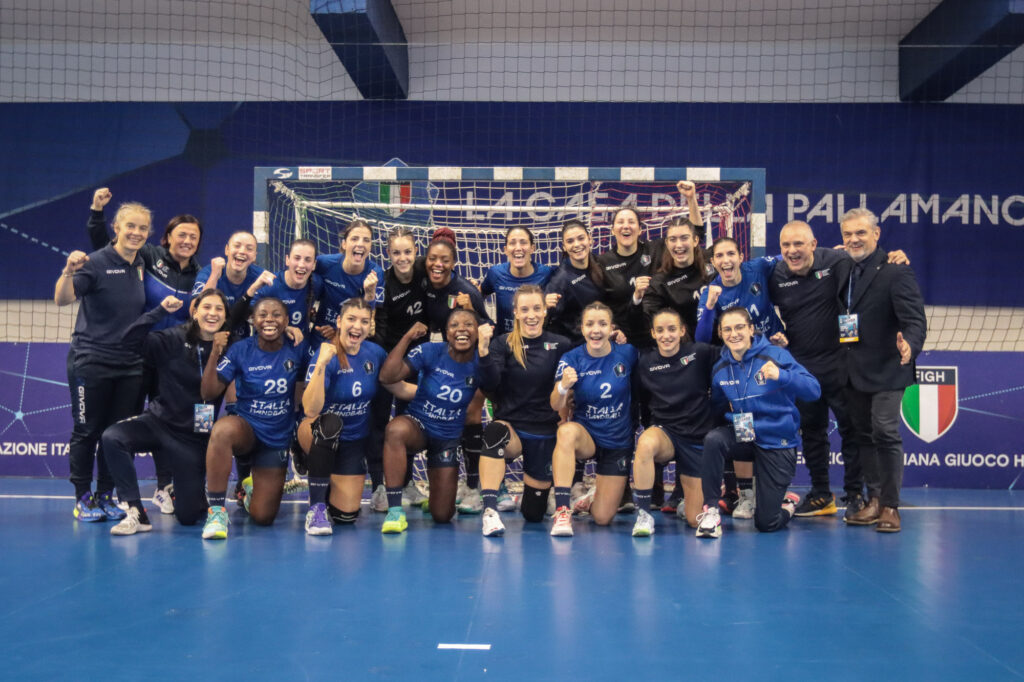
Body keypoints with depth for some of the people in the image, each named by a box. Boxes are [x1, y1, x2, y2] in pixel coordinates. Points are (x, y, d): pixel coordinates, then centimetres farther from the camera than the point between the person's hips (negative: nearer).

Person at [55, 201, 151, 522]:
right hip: (90, 362, -5)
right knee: (87, 432, 4)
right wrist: (69, 271, -39)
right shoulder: (96, 263, -10)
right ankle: (83, 498, 15)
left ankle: (105, 496, 20)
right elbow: (62, 299, -23)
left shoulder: (141, 267, 8)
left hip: (130, 366, 5)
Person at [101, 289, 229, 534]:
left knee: (188, 516, -1)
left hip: (194, 437, -1)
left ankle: (201, 495, 38)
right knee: (112, 438, -30)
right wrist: (162, 311, -20)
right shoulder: (175, 340, -5)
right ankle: (136, 513, -19)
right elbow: (132, 338, -16)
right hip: (159, 421, 1)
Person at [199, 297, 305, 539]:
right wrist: (215, 353, -24)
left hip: (278, 440, 2)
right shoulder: (241, 350, -8)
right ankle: (216, 510, -29)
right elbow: (208, 393, -13)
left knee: (263, 518, 0)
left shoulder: (296, 349, -5)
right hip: (246, 430, -2)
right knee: (223, 428, -40)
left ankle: (252, 486, 38)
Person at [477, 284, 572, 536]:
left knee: (535, 514, 10)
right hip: (510, 427, -1)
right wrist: (484, 351, -33)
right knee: (495, 431, -40)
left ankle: (530, 494, 47)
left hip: (545, 432, 2)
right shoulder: (503, 344, -4)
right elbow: (490, 383, -18)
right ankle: (490, 511, -37)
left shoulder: (560, 345, -1)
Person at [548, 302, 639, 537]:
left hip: (619, 442, 1)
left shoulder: (627, 353, -9)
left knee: (602, 518, 1)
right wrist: (563, 386, -42)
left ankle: (600, 490, 38)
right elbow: (556, 406, -22)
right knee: (567, 431, -39)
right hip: (586, 436, -1)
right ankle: (562, 511, -35)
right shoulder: (571, 359, -11)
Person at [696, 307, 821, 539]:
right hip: (742, 435, 3)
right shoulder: (720, 369, 0)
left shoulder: (776, 355, -13)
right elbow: (717, 401, 19)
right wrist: (729, 406, -3)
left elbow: (814, 390, -21)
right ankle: (711, 510, -19)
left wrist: (782, 376, -36)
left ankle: (787, 503, 35)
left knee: (766, 523, -3)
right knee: (713, 439, -34)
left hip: (777, 441, -3)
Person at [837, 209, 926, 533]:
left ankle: (890, 506, 2)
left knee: (885, 433, -9)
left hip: (885, 369, -7)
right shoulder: (842, 271, 10)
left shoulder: (896, 271, -10)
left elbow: (915, 319, -18)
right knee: (863, 434, 11)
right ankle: (874, 499, 22)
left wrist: (910, 345, -37)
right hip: (854, 370, 7)